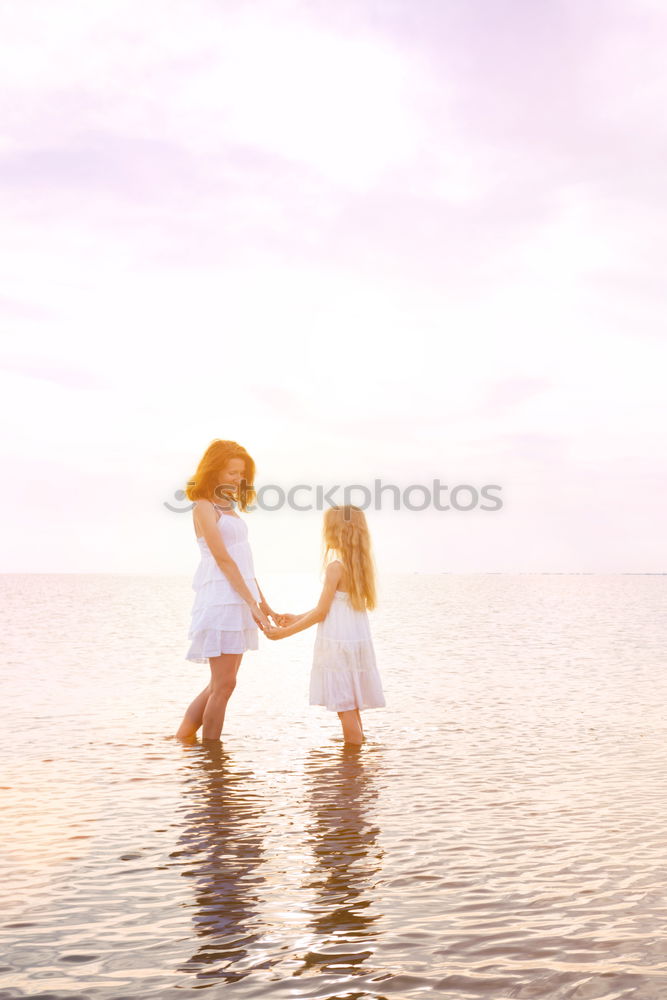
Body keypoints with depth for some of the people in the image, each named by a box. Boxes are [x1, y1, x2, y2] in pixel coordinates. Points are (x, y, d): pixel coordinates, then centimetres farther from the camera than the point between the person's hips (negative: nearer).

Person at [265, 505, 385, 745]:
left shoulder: (336, 566, -15)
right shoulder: (361, 564, 10)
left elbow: (321, 612, -14)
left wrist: (285, 632, -6)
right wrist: (297, 619, 24)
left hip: (337, 644, -8)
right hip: (358, 642, 8)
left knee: (345, 708, -2)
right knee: (352, 708, 16)